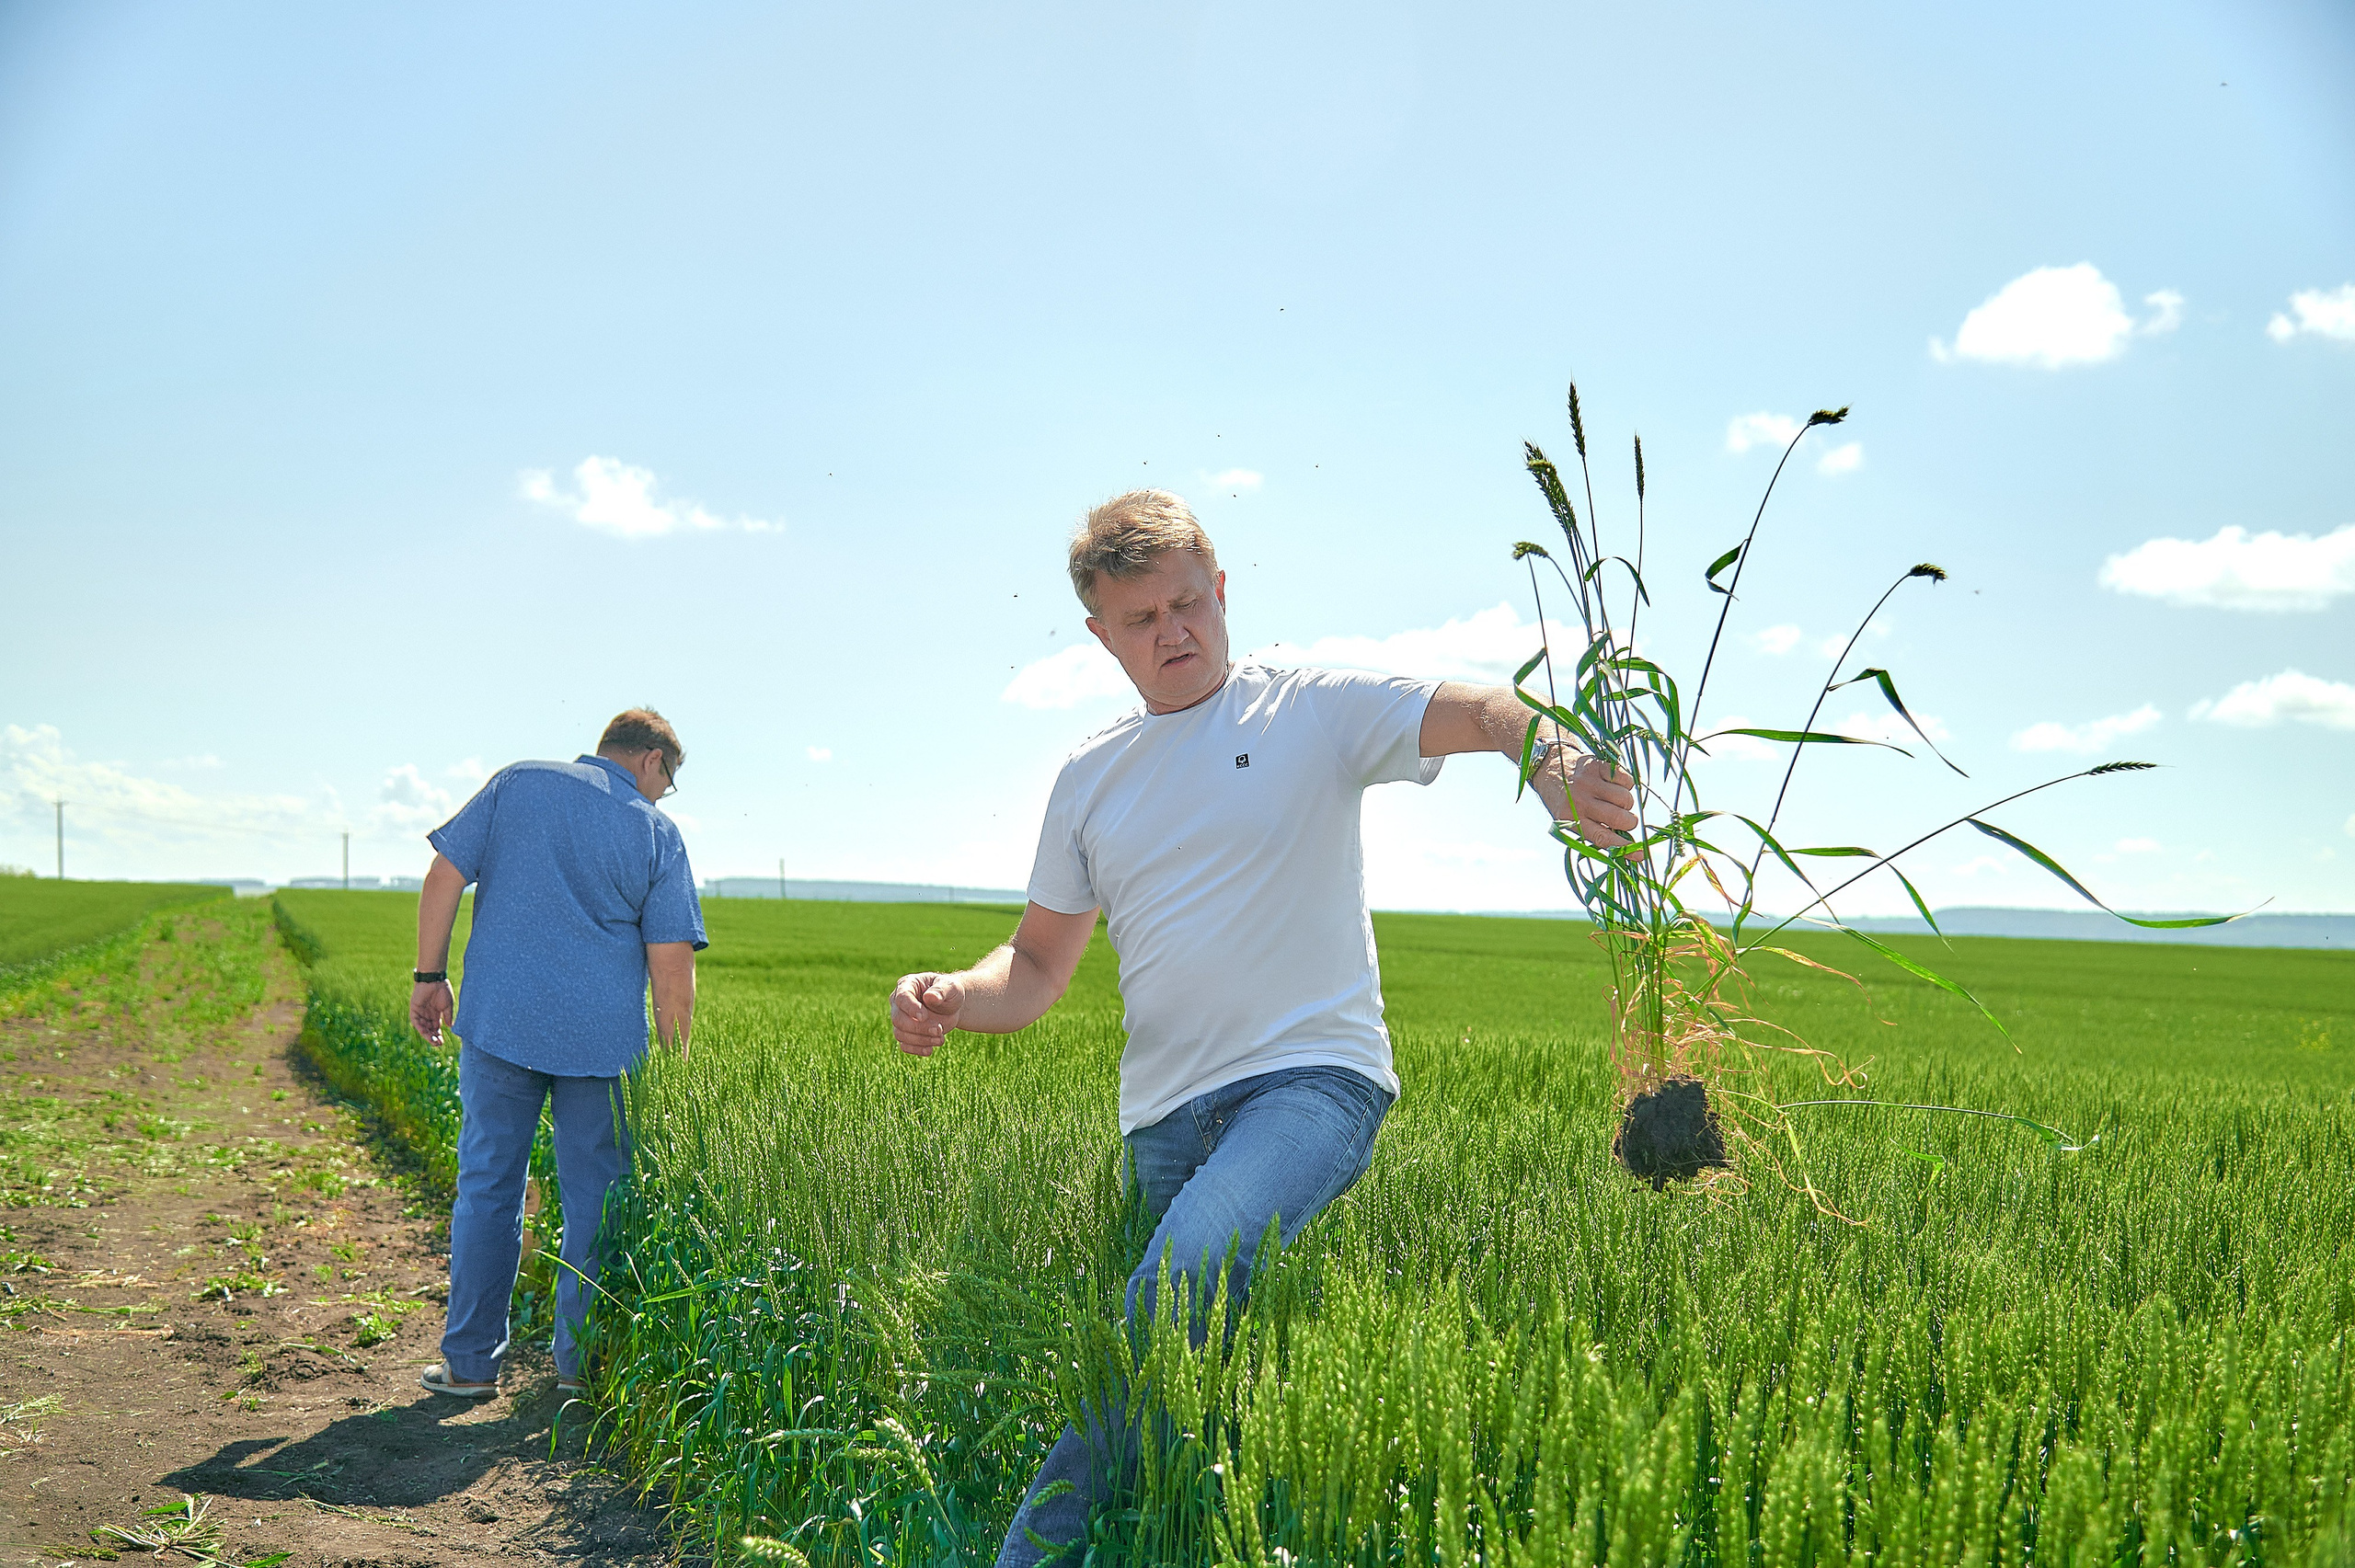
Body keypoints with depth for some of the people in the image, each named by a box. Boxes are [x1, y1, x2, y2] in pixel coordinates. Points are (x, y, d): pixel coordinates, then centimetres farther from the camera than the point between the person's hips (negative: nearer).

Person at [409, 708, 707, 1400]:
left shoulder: (517, 782, 8)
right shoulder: (657, 834, 2)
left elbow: (445, 875, 2)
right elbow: (672, 965, -2)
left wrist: (430, 975, 9)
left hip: (499, 1020, 2)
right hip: (603, 1034, -1)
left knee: (487, 1188, 9)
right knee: (595, 1198, 8)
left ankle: (470, 1361, 15)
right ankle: (582, 1361, 15)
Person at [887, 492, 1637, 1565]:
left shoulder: (1315, 711, 2)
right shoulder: (1089, 778, 15)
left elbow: (1485, 712, -13)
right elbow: (1037, 969, 17)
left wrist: (1554, 762, -37)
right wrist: (951, 998, -6)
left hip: (1313, 1076, -5)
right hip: (1163, 1113, 5)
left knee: (1191, 1266, -31)